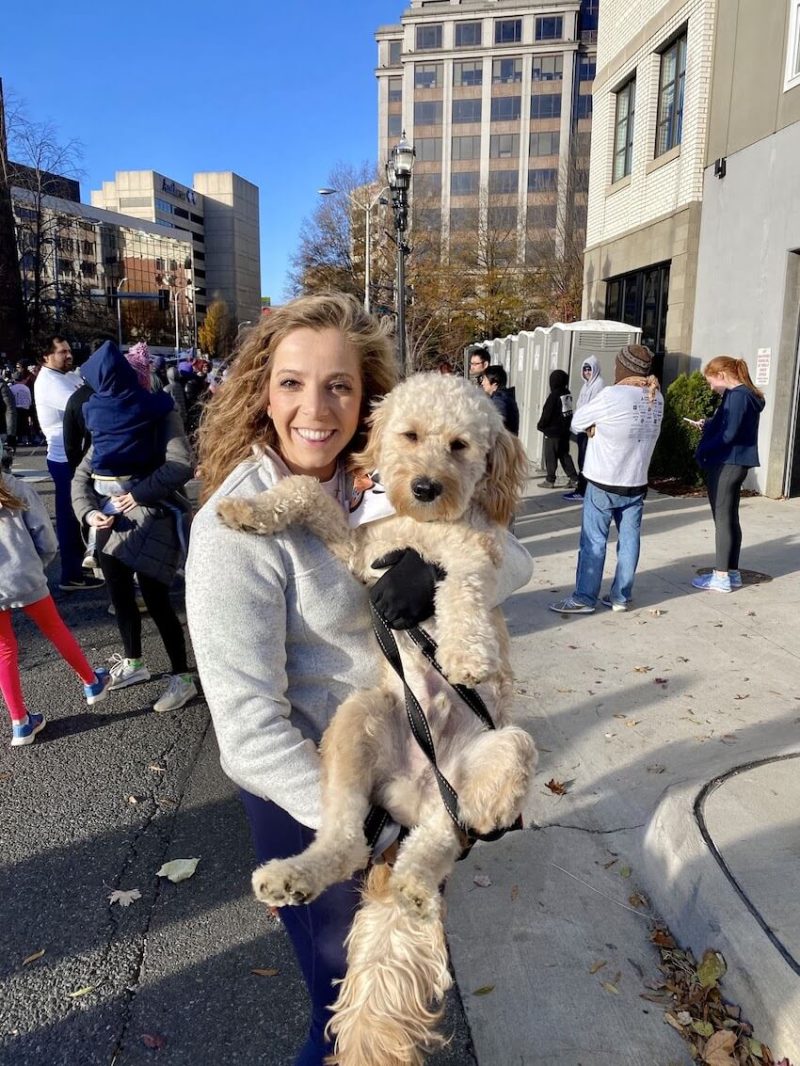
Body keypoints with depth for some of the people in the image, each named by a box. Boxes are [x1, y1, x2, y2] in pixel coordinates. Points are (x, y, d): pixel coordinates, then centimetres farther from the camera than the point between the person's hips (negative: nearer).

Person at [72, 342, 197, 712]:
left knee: (155, 598, -7)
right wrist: (89, 512, -8)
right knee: (119, 594, 14)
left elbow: (181, 465, -19)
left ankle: (181, 677, 5)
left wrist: (139, 493, -20)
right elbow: (81, 476, 9)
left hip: (149, 517, -7)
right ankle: (133, 663, 34)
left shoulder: (160, 414, -5)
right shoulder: (106, 420, 12)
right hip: (112, 519, 7)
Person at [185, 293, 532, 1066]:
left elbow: (515, 562, -10)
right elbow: (249, 727, -26)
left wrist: (438, 565, -31)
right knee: (338, 949, 19)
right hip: (301, 780, -6)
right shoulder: (237, 526, -25)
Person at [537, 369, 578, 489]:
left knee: (550, 456, 0)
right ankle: (573, 478, 11)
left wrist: (540, 425, 0)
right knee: (564, 454, 14)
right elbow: (568, 412, 13)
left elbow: (547, 413, -13)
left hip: (553, 430, -7)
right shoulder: (568, 394, 5)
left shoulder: (554, 395, -16)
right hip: (565, 430, 7)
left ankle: (550, 480, 3)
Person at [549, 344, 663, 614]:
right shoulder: (656, 398, 3)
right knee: (629, 540, 9)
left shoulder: (613, 395, -17)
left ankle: (584, 598, 6)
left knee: (593, 542, 1)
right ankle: (620, 597, 16)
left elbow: (578, 422, -7)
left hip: (603, 483, -6)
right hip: (637, 483, 6)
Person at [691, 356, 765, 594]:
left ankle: (722, 577, 3)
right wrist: (709, 424, 9)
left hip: (727, 464, -10)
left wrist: (702, 451, -12)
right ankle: (732, 572, 22)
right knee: (730, 518, 14)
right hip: (735, 463, 10)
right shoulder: (745, 394, 14)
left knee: (722, 520, -3)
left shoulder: (737, 396, -17)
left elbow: (729, 434, -21)